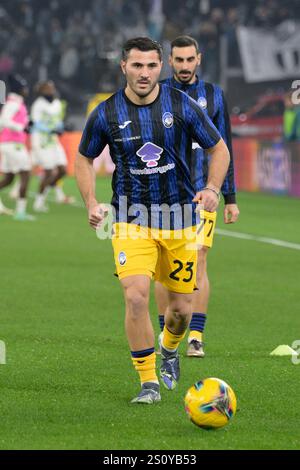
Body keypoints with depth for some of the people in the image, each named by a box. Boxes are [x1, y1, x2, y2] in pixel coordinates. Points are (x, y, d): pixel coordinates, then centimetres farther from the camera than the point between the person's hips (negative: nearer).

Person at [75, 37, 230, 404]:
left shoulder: (182, 106, -7)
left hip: (179, 218, 1)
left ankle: (169, 351, 43)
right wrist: (91, 203, -4)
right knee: (136, 295, -21)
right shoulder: (106, 113, -6)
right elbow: (84, 158, 10)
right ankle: (148, 382, -8)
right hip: (131, 219, -1)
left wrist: (213, 188, -13)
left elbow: (219, 149, 4)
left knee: (181, 307, 7)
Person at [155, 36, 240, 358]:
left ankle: (196, 337, -6)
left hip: (202, 193, 0)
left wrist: (230, 197, 7)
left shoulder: (213, 95, 6)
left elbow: (223, 148, 10)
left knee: (198, 263, -7)